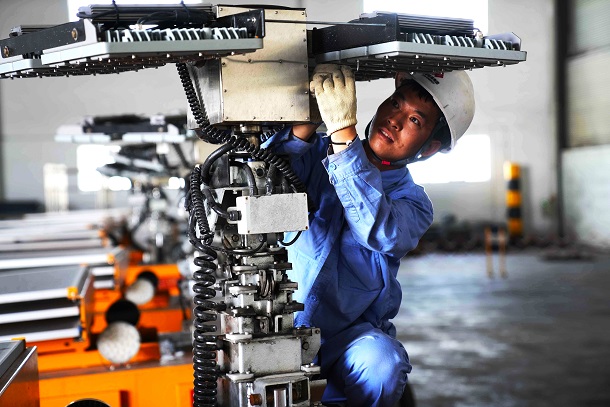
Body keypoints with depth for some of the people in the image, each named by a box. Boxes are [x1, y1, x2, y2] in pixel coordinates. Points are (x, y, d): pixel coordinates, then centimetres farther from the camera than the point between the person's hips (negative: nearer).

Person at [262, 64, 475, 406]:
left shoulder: (412, 203, 0)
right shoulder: (318, 151, 5)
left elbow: (379, 231, -23)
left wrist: (342, 130, -31)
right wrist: (307, 123, -29)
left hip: (351, 335, 0)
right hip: (285, 325, 0)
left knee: (381, 361, -31)